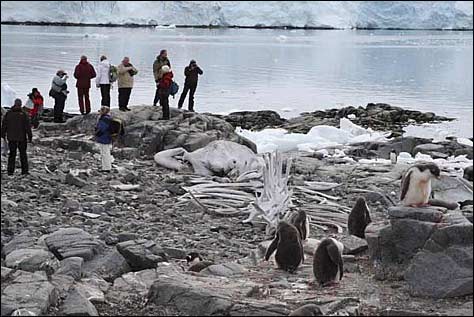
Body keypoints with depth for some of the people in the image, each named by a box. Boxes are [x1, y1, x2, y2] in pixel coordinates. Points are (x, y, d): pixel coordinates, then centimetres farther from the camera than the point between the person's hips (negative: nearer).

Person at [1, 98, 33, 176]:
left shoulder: (8, 114, -1)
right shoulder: (24, 114, -10)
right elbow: (28, 127, -9)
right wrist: (30, 136, -3)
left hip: (11, 138, 2)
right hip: (22, 138, -2)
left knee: (12, 154, 11)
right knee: (23, 154, 9)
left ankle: (10, 170, 7)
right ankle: (24, 170, 7)